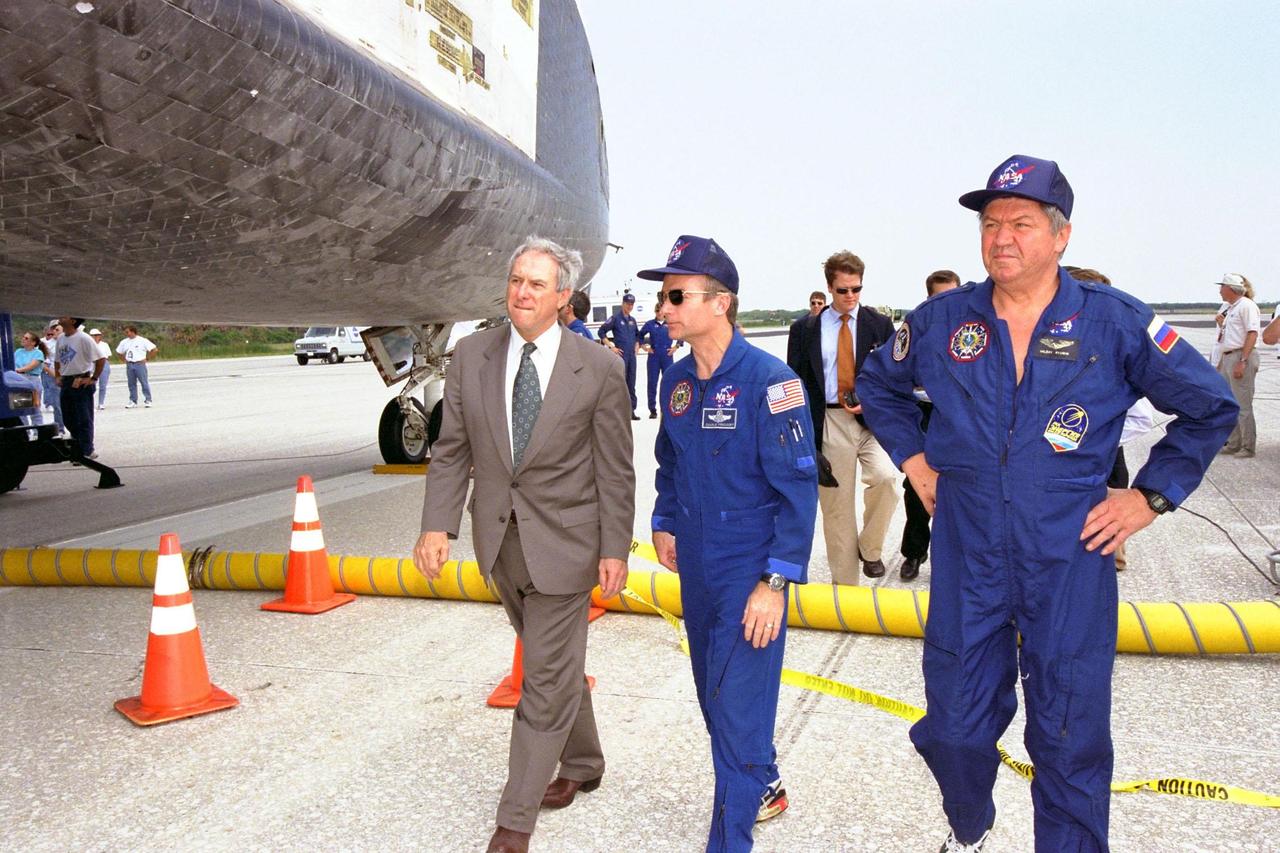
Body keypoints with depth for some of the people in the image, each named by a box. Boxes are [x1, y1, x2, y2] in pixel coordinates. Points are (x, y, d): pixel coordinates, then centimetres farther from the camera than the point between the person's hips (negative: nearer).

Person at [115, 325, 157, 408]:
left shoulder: (142, 341, -5)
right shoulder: (124, 342, 9)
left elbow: (153, 349, -5)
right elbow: (119, 352, 23)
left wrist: (146, 358, -5)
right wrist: (125, 359, 11)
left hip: (140, 364, -5)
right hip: (129, 365, 5)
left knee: (144, 382, -4)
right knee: (131, 384, 7)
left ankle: (148, 400, 2)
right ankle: (133, 401, 14)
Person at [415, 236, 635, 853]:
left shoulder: (598, 368, -11)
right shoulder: (471, 356, -1)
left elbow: (615, 470, -7)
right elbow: (451, 450, 2)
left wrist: (614, 549, -7)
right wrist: (437, 525, -7)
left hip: (563, 542, -4)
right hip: (501, 541, 4)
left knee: (547, 679, 3)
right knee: (556, 665, 21)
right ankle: (582, 766, 44)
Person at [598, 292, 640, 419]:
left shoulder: (632, 320, 15)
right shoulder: (615, 318, -4)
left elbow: (638, 334, 30)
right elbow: (601, 332, -7)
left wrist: (636, 346, 15)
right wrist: (611, 347, -10)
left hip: (632, 355, 6)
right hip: (621, 355, -6)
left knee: (631, 384, 8)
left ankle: (631, 411, 13)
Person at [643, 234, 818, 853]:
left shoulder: (768, 380, -18)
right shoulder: (677, 381, 2)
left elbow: (798, 488, -18)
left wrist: (777, 581, -20)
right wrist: (665, 523, 10)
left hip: (750, 570, -7)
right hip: (696, 567, 7)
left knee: (737, 707, -2)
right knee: (714, 695, 20)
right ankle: (764, 788, 44)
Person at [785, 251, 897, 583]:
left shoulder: (880, 324, 6)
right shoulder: (805, 329, 5)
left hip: (872, 419, 0)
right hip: (829, 422, 0)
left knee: (886, 477, -26)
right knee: (836, 503, 5)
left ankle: (869, 548, 0)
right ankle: (844, 584, 19)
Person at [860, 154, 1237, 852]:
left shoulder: (1116, 323, -5)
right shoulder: (941, 321, 0)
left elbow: (1210, 406, 5)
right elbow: (879, 383, 19)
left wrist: (1150, 495, 0)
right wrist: (913, 458, 9)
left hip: (1070, 566, -1)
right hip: (966, 565, 2)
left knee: (1070, 744, 7)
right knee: (954, 731, 12)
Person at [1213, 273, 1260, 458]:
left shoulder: (1246, 305, -10)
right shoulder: (1231, 308, 17)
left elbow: (1252, 334, -17)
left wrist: (1242, 361, -23)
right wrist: (1222, 362, 19)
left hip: (1242, 358, -10)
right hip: (1228, 359, 10)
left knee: (1243, 405, -5)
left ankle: (1248, 447, 2)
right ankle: (1233, 443, 22)